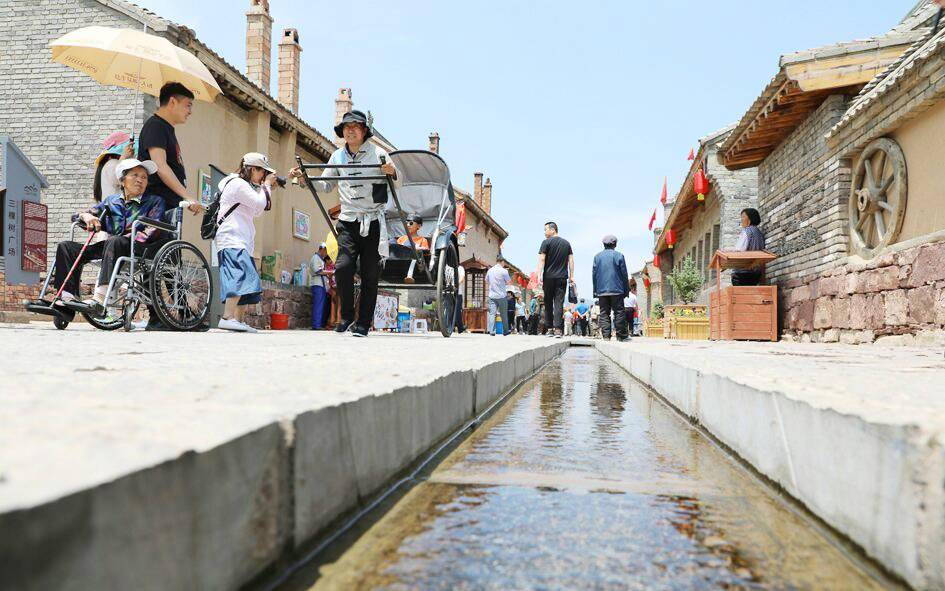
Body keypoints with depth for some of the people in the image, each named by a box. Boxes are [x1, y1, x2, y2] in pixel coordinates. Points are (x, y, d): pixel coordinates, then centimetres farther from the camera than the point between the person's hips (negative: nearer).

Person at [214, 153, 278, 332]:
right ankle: (227, 318, -33)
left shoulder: (244, 185, 26)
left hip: (242, 242, 11)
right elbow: (260, 204, -12)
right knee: (242, 276, -25)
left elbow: (257, 211, 24)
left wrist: (267, 188, 17)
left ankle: (238, 320, 6)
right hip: (232, 240, -11)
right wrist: (266, 185, 3)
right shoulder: (237, 183, -6)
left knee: (246, 283, 6)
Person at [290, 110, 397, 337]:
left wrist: (392, 172, -20)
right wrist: (304, 177, 4)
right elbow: (325, 185, 20)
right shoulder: (338, 156, 13)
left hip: (373, 222, -2)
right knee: (343, 267, -14)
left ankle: (363, 323, 10)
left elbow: (398, 179, 2)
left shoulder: (378, 154, 3)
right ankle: (347, 316, 5)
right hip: (348, 222, 2)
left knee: (370, 274, 1)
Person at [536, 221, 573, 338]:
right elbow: (571, 260, 10)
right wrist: (571, 276, 11)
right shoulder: (566, 243, 12)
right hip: (562, 277, 3)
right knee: (559, 303, -1)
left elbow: (541, 259, -8)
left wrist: (539, 275, -10)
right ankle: (558, 329, -9)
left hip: (549, 277, -3)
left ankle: (550, 328, 9)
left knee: (548, 303, 8)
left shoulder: (546, 242, -1)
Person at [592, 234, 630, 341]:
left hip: (601, 290, 2)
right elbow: (624, 274, 0)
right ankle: (622, 335, 3)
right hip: (616, 289, -2)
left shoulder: (597, 256, 7)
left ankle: (605, 335, -2)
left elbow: (594, 274, 8)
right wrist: (626, 290, 7)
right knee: (619, 312, 2)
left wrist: (595, 290, 13)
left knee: (604, 313, 3)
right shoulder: (619, 256, -1)